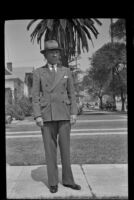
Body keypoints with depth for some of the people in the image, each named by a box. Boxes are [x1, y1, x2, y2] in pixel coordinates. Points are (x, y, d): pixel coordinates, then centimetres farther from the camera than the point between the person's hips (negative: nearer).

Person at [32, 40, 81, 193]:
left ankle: (68, 180, 17)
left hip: (63, 114, 2)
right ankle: (53, 182, 15)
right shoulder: (38, 72, 4)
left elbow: (71, 94, 7)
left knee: (65, 147, 4)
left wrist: (74, 113, -3)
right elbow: (35, 96, -1)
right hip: (47, 115, -1)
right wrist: (37, 116, -11)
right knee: (50, 149, 2)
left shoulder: (66, 71, 9)